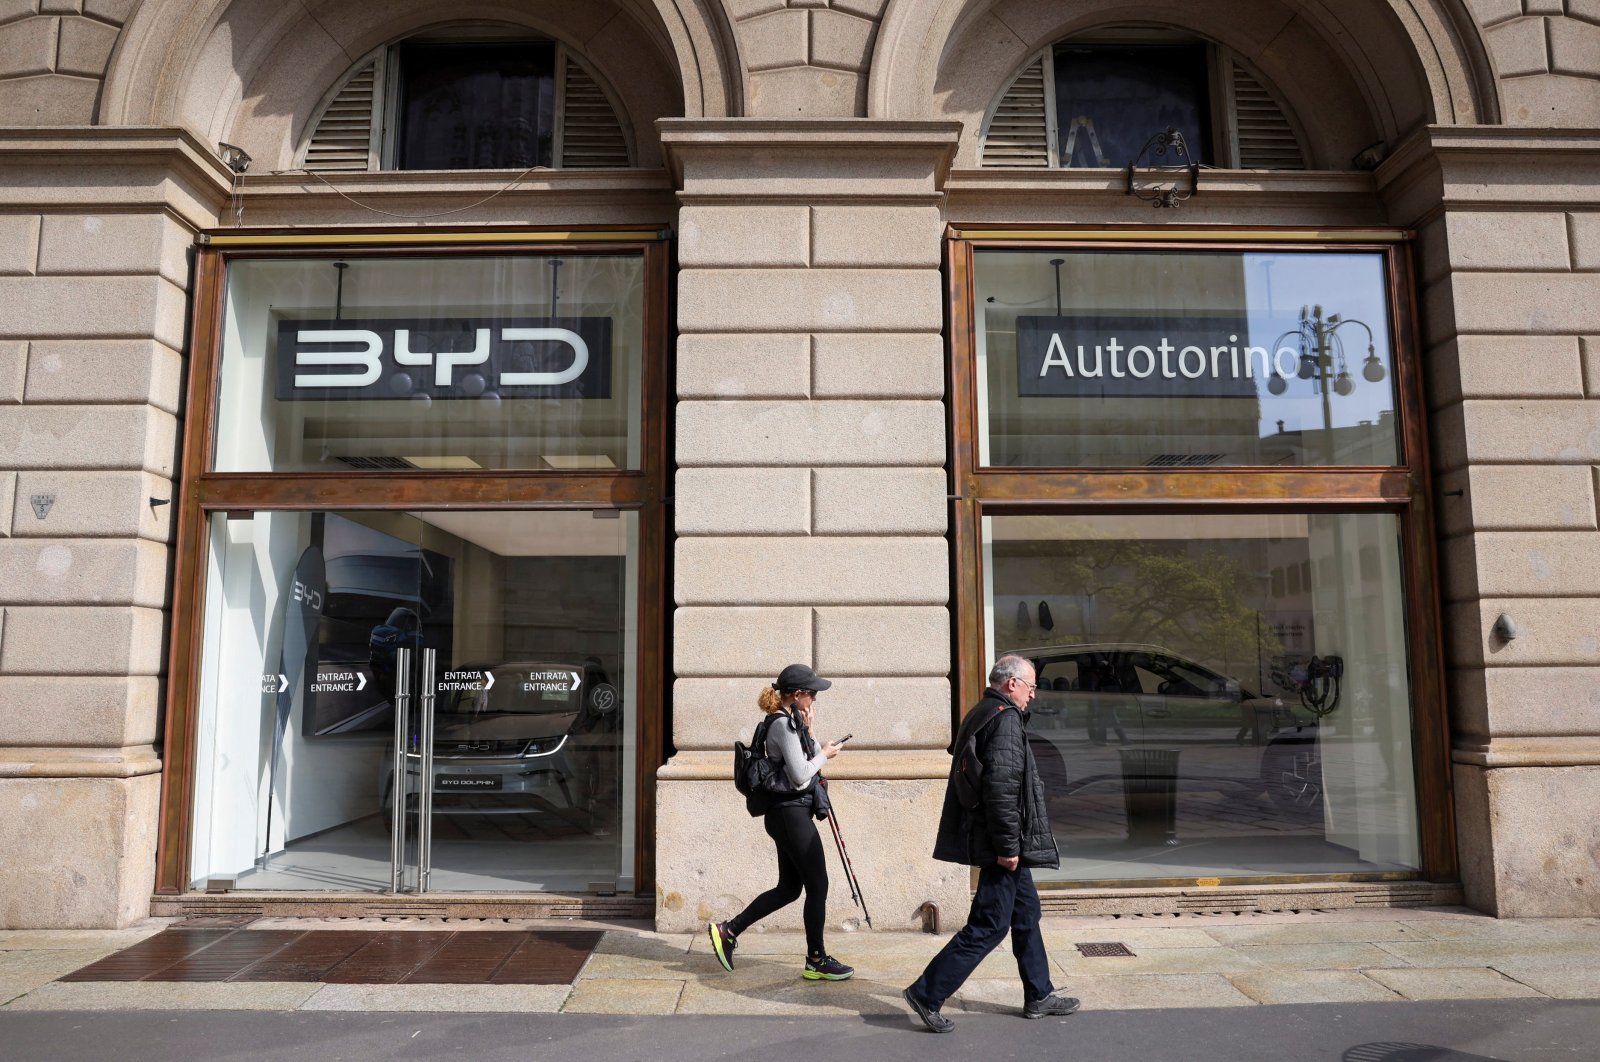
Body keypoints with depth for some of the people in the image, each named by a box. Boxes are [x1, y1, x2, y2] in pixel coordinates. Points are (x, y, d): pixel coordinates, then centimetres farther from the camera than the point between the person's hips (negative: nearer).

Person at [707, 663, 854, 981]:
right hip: (791, 813, -10)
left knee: (789, 888, 15)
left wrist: (807, 731, 6)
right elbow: (800, 775, -21)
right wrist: (825, 754, -7)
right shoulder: (785, 724, -17)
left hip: (787, 813, 10)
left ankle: (728, 931, 18)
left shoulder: (787, 722, 15)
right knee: (817, 885, 0)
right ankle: (816, 961, 11)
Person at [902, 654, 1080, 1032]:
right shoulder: (1005, 718, -18)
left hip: (1003, 843, 11)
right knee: (989, 925, -4)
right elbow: (1001, 786, -26)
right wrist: (1007, 845, -22)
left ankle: (1039, 997, 31)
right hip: (1001, 843, -11)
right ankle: (927, 994, 1)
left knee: (1026, 913, 19)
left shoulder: (981, 713, 14)